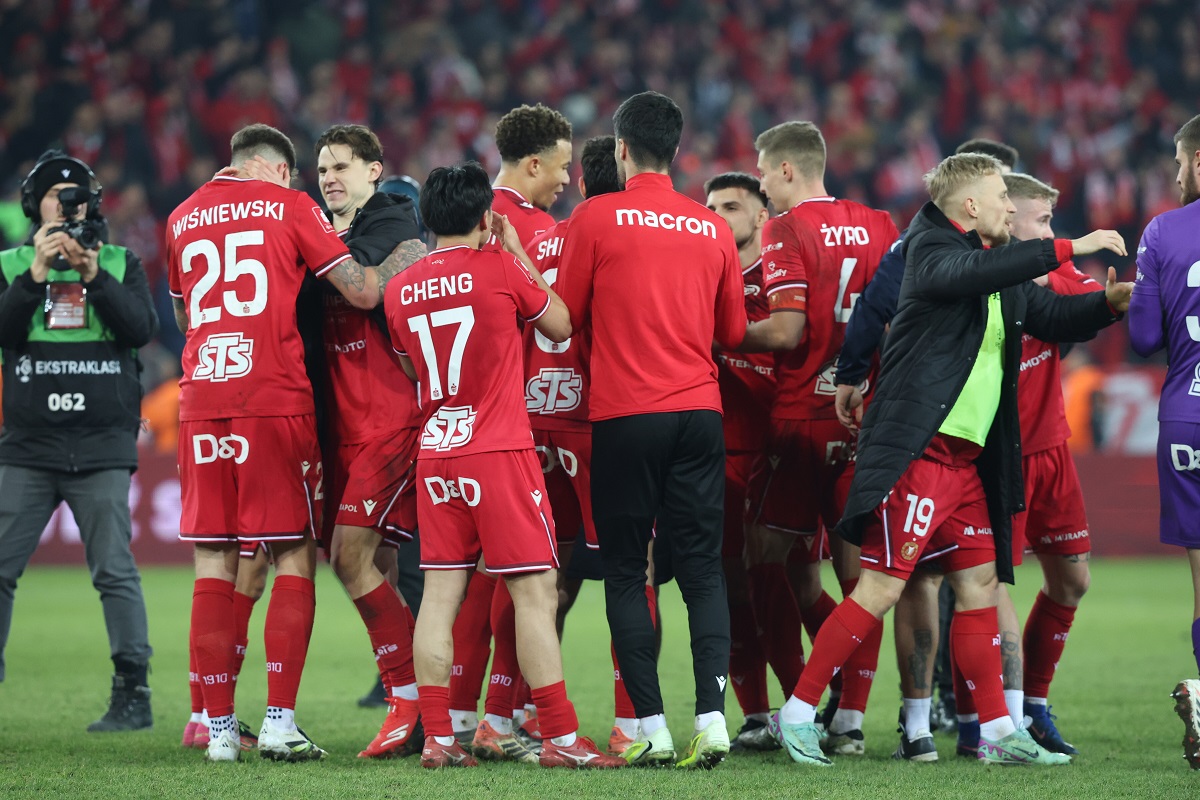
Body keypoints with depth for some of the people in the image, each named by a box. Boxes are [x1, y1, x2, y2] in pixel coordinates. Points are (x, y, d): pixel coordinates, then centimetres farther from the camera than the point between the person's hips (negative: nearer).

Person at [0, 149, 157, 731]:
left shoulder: (121, 264, 9)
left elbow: (141, 328, -6)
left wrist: (95, 277, -15)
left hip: (102, 447, -1)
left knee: (115, 571, -6)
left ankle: (133, 694, -2)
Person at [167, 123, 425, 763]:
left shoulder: (182, 219, 17)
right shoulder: (288, 207, 4)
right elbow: (363, 292, 0)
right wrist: (407, 256, 17)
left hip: (202, 399, 4)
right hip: (276, 396, -4)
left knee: (213, 563, 6)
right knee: (294, 555, 3)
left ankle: (219, 727, 5)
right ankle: (279, 719, -4)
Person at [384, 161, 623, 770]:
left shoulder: (401, 290, 7)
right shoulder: (499, 269, -8)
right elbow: (560, 327, 7)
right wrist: (518, 250, 12)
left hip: (435, 456, 5)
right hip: (499, 451, -5)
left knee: (440, 593, 5)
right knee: (535, 593, -3)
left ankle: (437, 738, 3)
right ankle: (560, 738, -5)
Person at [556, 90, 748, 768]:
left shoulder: (597, 217, -2)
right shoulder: (713, 228, 8)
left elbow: (569, 315, 4)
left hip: (624, 414, -3)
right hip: (700, 413, 3)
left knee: (626, 573, 3)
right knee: (703, 570, 5)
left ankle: (653, 728, -3)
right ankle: (712, 717, -7)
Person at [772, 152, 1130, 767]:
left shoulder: (1001, 277, 18)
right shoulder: (931, 250, -8)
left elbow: (1053, 318, 26)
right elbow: (970, 274, -29)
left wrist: (1109, 302, 7)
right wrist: (1067, 250, -29)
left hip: (969, 457, 9)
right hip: (918, 450, -9)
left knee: (979, 585, 9)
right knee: (881, 587, -10)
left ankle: (997, 732, 13)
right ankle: (798, 712, -3)